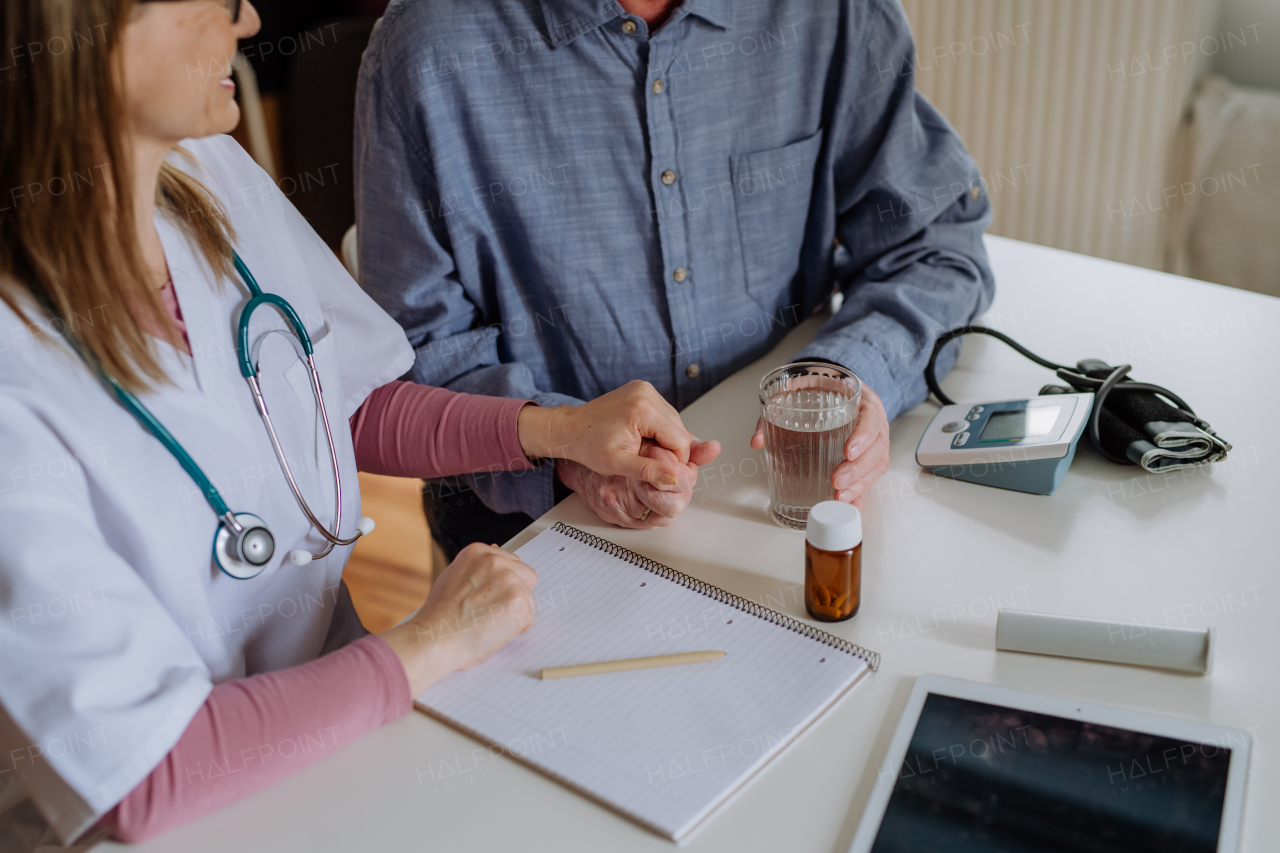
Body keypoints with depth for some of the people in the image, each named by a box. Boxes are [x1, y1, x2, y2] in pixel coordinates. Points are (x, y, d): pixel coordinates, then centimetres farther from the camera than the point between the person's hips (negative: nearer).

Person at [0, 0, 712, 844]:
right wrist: (428, 647, -19)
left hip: (336, 716, 7)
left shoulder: (213, 173, -4)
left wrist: (557, 430, -2)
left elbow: (356, 405, 12)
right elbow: (141, 780, -28)